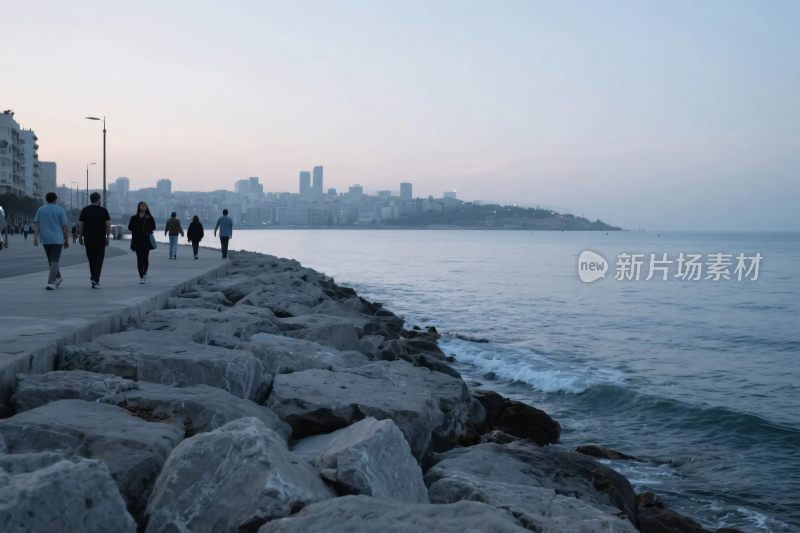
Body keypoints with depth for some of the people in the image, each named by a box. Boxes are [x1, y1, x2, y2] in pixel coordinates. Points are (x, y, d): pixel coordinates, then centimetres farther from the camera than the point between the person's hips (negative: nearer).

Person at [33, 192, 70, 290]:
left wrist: (35, 238, -7)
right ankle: (51, 282, -17)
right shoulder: (60, 210, -4)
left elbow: (36, 224, -3)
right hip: (57, 239, -3)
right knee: (54, 261, -6)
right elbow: (65, 226, -6)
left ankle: (58, 277, 34)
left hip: (45, 239, 4)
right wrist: (67, 240, 2)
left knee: (52, 259, 20)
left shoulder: (41, 210, 6)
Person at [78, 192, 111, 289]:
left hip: (88, 239, 2)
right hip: (100, 239, -2)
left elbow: (80, 225, 2)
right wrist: (107, 237, 1)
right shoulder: (103, 210, -2)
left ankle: (93, 276, 21)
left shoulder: (84, 210, 5)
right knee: (99, 259, 1)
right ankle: (95, 281, -7)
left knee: (91, 258, 19)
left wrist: (80, 237, 10)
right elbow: (108, 225, -7)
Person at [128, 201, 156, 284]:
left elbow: (153, 227, 0)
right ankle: (141, 276, -1)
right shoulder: (134, 218, 9)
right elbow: (130, 227, 6)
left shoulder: (149, 218, 7)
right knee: (139, 258, -4)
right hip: (137, 241, 0)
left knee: (146, 258, 1)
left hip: (146, 240, 0)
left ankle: (145, 272, 27)